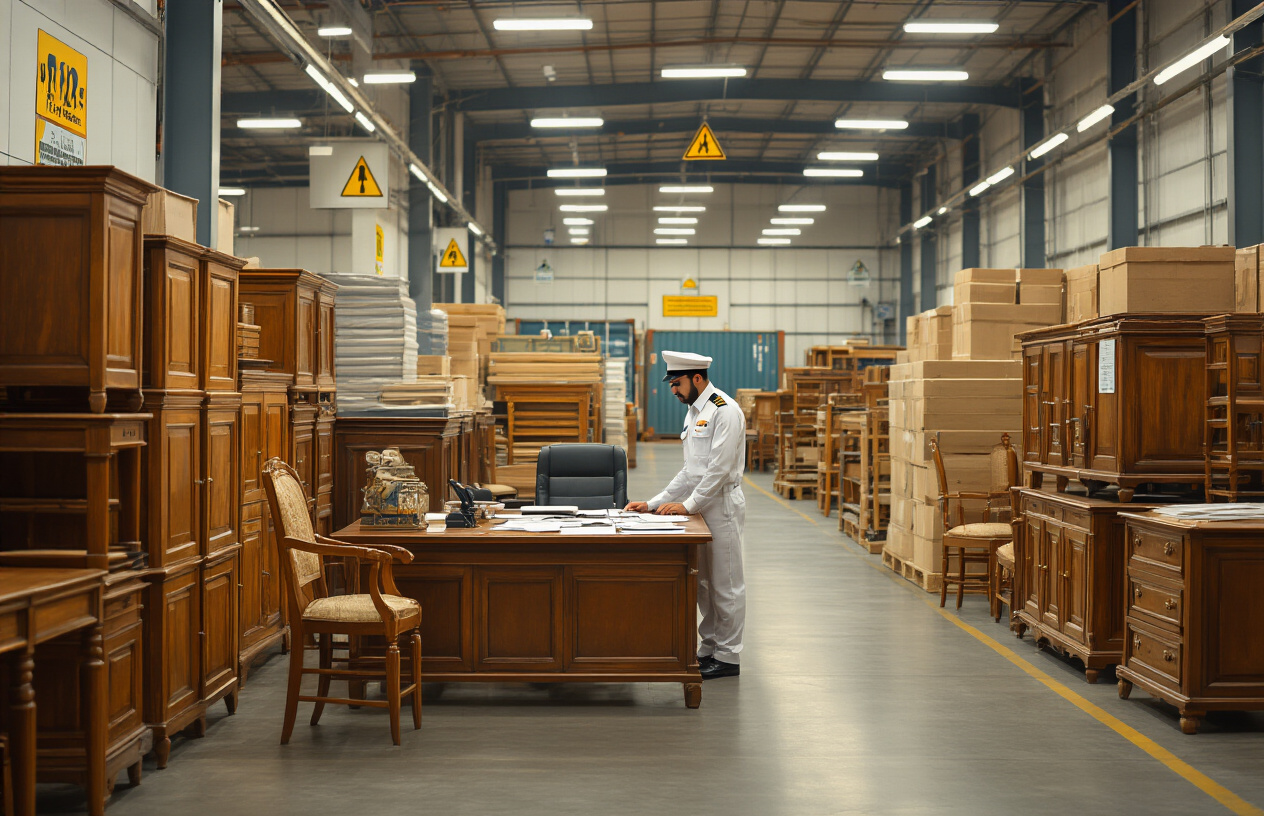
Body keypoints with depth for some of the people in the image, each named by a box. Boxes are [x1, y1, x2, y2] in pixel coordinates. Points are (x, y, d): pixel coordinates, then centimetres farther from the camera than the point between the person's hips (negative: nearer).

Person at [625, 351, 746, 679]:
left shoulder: (724, 411, -14)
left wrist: (687, 504, -16)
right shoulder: (694, 412, 15)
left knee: (725, 585, -2)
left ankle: (728, 657, 6)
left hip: (721, 504, -9)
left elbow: (720, 468, -20)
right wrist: (653, 504, 12)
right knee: (703, 583, 14)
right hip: (702, 505, 9)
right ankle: (709, 649, 24)